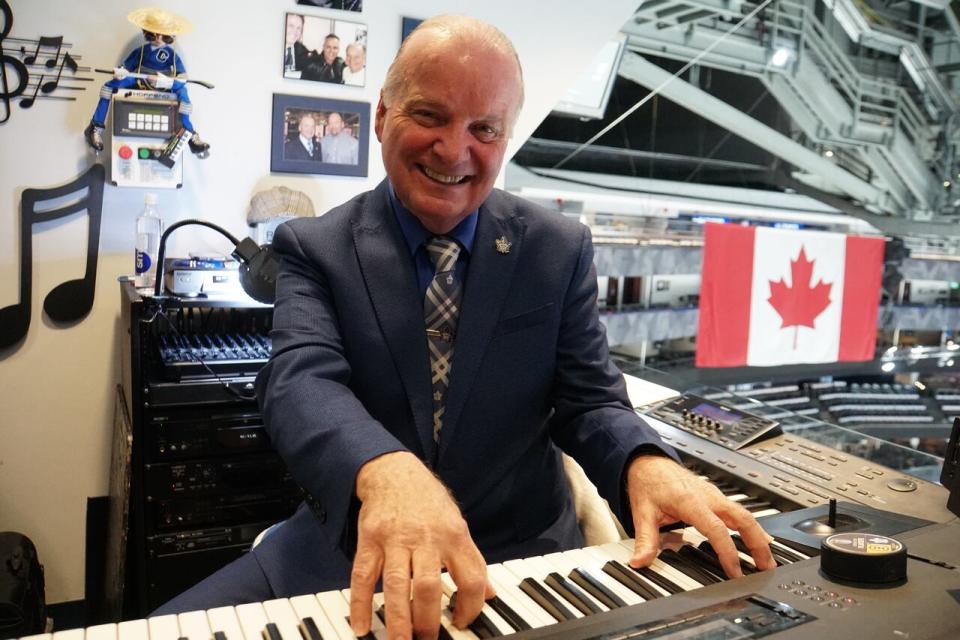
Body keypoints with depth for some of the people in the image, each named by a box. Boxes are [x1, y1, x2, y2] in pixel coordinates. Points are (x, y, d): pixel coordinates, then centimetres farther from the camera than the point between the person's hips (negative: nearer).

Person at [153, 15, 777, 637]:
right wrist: (384, 471, -42)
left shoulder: (560, 250, -1)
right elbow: (301, 381, -20)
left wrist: (645, 463, -24)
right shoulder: (314, 248, -4)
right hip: (351, 550, 0)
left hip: (522, 553, 1)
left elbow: (588, 400, -1)